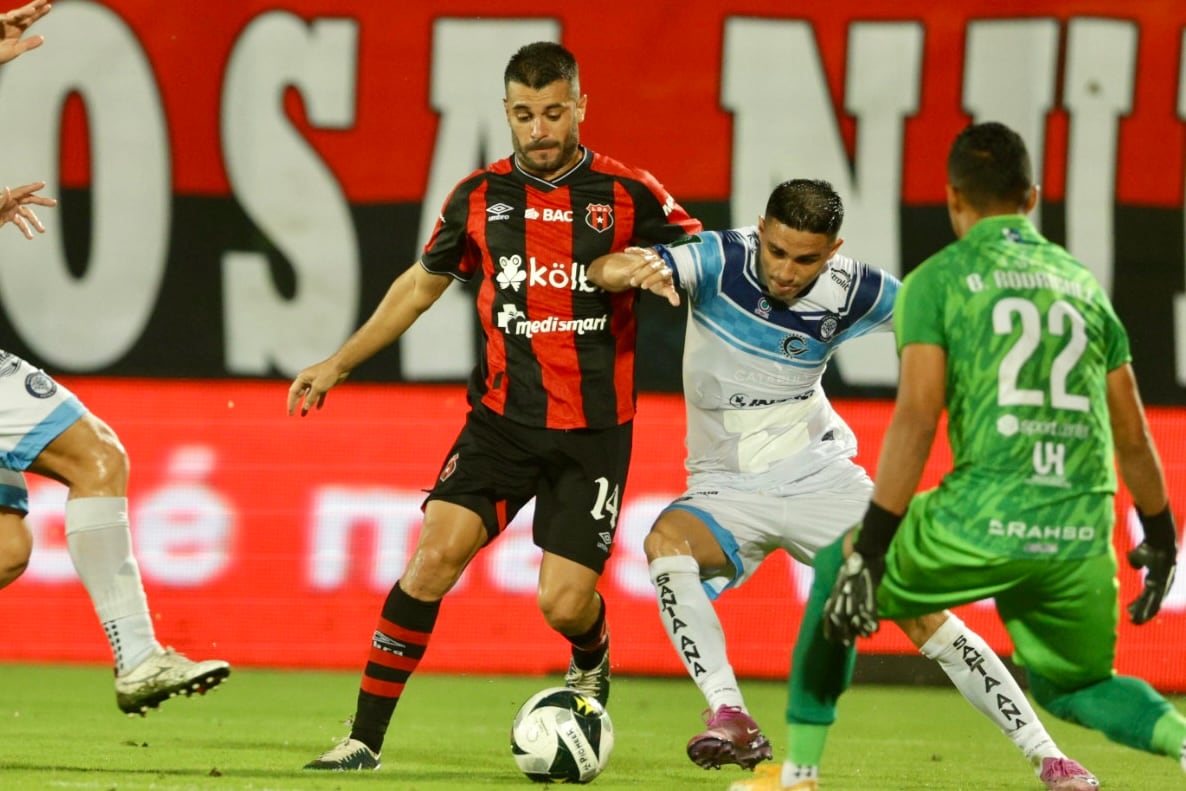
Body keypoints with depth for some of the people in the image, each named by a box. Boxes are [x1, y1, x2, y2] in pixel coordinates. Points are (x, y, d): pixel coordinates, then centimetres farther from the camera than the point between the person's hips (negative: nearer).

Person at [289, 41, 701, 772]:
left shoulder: (629, 195, -4)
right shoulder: (480, 197, 5)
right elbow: (421, 285, 20)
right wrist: (339, 364, 18)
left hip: (593, 433, -2)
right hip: (501, 418, 2)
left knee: (564, 604, -8)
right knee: (437, 552, -17)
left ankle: (592, 659, 32)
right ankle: (366, 736, -10)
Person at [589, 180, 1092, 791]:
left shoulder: (850, 292, -11)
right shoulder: (720, 260, -16)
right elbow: (602, 272, -26)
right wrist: (634, 268, -50)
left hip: (821, 476, 1)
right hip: (727, 489, -1)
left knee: (921, 613, -7)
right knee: (665, 541, -35)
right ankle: (730, 718, -37)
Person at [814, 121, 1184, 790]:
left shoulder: (938, 279, 4)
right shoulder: (1084, 283, 18)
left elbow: (917, 415, -8)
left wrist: (868, 553, -9)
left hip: (983, 525, -4)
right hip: (1082, 535, 4)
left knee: (835, 568, 20)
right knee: (1078, 687, 26)